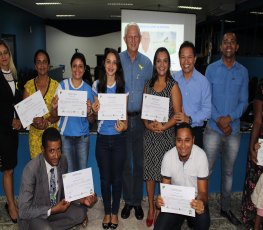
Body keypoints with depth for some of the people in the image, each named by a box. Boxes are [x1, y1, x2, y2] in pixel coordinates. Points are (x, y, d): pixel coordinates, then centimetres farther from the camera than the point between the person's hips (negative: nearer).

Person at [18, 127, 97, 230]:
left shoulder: (63, 160, -11)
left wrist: (81, 200, -16)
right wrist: (53, 210, -31)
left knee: (80, 212, -15)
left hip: (55, 208, 6)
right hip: (33, 214, -6)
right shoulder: (31, 169, -28)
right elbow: (24, 211, -25)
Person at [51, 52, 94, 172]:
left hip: (83, 136, 1)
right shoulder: (62, 85, -3)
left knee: (83, 170, 10)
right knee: (69, 171, 9)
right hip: (65, 135, 0)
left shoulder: (88, 89, -1)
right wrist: (54, 108, -22)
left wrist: (89, 112, -21)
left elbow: (91, 120, 0)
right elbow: (55, 115, -1)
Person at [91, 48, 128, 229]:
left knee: (117, 177, 10)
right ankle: (107, 212, 31)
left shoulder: (123, 87, -1)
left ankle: (115, 212, 30)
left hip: (118, 139, 0)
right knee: (105, 178, 11)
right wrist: (94, 110, -17)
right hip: (102, 139, 1)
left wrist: (124, 125, -17)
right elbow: (93, 115, 6)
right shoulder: (97, 85, 1)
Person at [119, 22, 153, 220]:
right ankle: (128, 200, 25)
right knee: (124, 162, 9)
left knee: (139, 161, 8)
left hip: (140, 118, 1)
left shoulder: (146, 62, 4)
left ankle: (137, 201, 24)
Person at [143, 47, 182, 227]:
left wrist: (163, 126, -18)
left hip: (167, 134, -3)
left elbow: (178, 114, -7)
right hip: (150, 134, 4)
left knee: (165, 172, 2)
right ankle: (151, 208, 24)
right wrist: (147, 124, -6)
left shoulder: (173, 85, -4)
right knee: (149, 171, 8)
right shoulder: (149, 85, 9)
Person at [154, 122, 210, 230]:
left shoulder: (201, 155, -21)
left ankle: (191, 220, 6)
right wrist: (161, 199, -29)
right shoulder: (168, 156, -16)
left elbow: (202, 191, -17)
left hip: (195, 199, -1)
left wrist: (201, 202, -41)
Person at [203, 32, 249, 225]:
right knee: (207, 169, 2)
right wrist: (218, 120, -14)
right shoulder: (211, 69, -1)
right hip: (213, 128, -2)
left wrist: (229, 118, -14)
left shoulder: (243, 72, 5)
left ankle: (226, 208, 29)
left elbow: (244, 101, 3)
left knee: (228, 171, 14)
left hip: (234, 130, 2)